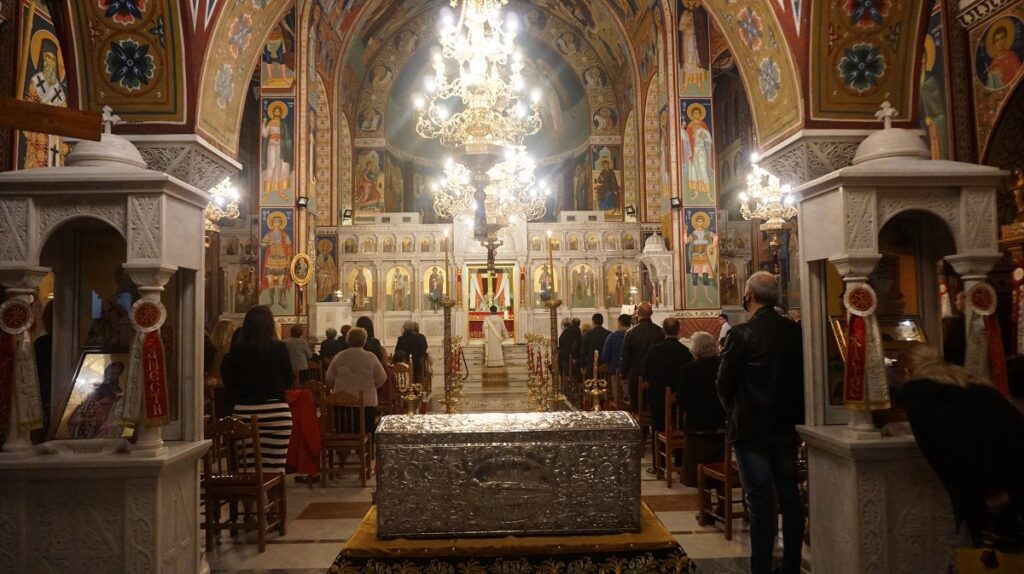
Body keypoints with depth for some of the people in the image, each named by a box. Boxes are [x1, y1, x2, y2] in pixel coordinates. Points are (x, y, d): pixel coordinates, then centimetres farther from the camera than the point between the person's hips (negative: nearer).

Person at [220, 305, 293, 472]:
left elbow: (227, 379, 9)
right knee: (274, 468, 0)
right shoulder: (279, 348, -5)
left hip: (243, 411, 2)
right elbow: (289, 379, 6)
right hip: (275, 410, -1)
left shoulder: (235, 350, -2)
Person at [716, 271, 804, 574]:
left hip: (751, 427, -5)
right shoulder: (795, 331, -1)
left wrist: (733, 411, 8)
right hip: (787, 424, 5)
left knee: (760, 498, 0)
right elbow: (802, 375, 7)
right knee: (789, 493, 14)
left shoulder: (741, 334, -16)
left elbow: (724, 383, -10)